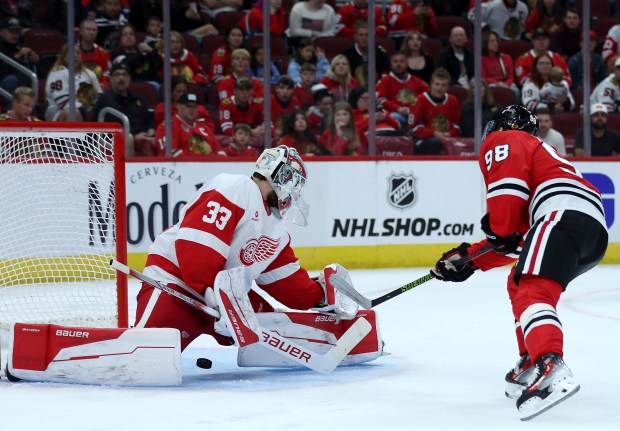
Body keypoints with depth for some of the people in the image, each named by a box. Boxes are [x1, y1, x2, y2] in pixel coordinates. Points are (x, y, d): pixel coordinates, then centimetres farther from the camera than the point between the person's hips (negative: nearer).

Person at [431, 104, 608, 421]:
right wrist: (469, 259, 33)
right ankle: (532, 364, 19)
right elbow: (519, 236, 37)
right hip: (596, 229, 9)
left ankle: (551, 370, -47)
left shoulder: (501, 142, 17)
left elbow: (508, 183, -7)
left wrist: (500, 230, 1)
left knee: (532, 294, -23)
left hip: (564, 211, -9)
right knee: (520, 285, 26)